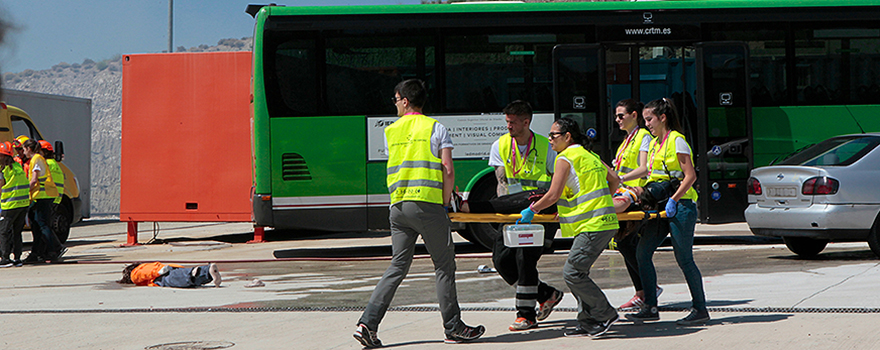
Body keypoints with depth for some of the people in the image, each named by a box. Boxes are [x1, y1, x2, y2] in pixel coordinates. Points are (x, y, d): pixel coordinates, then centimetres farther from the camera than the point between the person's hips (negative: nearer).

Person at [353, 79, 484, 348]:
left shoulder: (391, 131, 14)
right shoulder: (436, 128, 3)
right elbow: (448, 170, -6)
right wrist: (445, 203, 5)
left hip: (398, 205, 4)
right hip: (427, 204, -4)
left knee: (398, 267, 10)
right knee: (444, 267, 5)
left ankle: (368, 324, 4)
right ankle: (453, 328, 11)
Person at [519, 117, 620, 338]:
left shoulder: (565, 158, -7)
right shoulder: (589, 155, 19)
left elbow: (553, 195, -9)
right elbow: (614, 179, 24)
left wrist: (532, 210, 3)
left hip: (593, 225, -10)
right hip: (605, 221, 10)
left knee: (572, 272, -7)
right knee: (577, 271, 11)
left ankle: (606, 315, -1)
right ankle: (588, 322, 12)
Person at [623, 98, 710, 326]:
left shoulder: (676, 140, -10)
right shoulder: (655, 142, 16)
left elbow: (690, 176, -15)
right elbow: (648, 171, 23)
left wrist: (674, 199, -22)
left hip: (680, 206, -9)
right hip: (660, 205, 9)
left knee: (684, 259, -5)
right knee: (642, 253, 1)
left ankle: (700, 310, 6)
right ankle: (650, 308, 7)